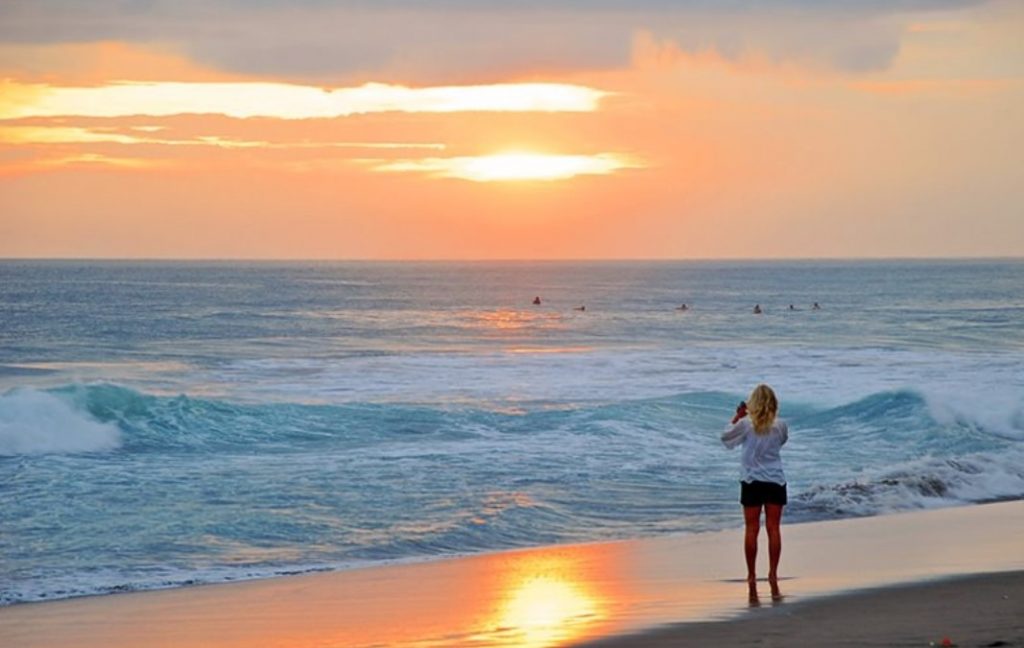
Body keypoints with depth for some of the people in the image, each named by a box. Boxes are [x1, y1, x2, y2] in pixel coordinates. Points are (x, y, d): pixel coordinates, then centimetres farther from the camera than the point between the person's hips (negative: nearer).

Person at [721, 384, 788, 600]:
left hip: (751, 481, -1)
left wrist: (737, 417, 12)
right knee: (773, 529, 3)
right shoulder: (780, 426, -4)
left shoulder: (746, 424, -8)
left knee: (751, 529, 3)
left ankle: (752, 577, 4)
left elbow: (725, 437, 7)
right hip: (775, 482, 1)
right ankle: (773, 575, 0)